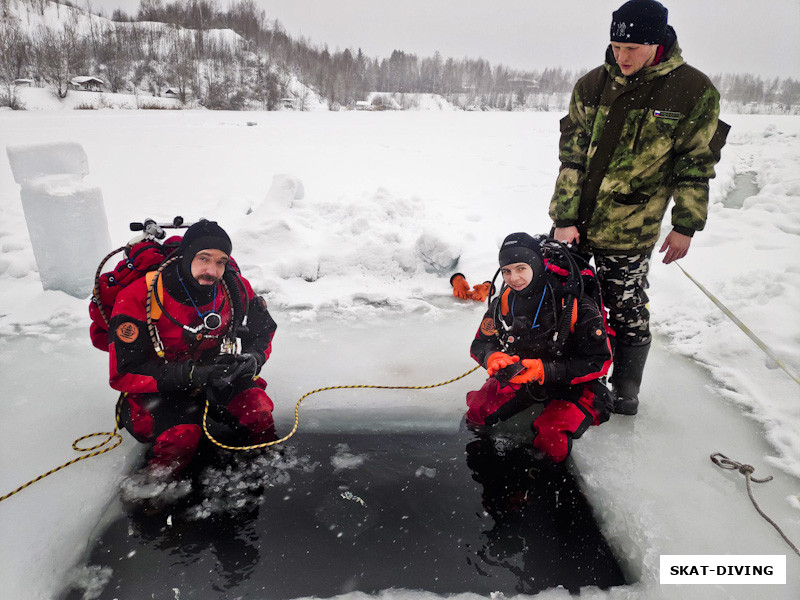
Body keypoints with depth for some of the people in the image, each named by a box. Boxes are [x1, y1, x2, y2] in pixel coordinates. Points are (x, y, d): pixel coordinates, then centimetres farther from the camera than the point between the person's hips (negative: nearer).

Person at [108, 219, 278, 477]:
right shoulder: (139, 296, -23)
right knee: (182, 434, -30)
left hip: (215, 376, 3)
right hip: (156, 388, -3)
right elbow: (124, 373, -22)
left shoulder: (235, 288, -11)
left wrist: (252, 359, -20)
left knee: (257, 408, -22)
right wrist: (190, 374, -32)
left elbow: (262, 333, 3)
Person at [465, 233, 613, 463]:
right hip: (521, 375, 5)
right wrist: (495, 358, -26)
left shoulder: (576, 304, -25)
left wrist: (544, 370, -33)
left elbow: (599, 362, -22)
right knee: (477, 411, -12)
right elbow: (481, 344, 0)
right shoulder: (504, 301, -9)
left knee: (550, 440, -27)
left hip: (572, 384, -4)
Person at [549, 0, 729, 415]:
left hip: (628, 231, -3)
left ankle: (625, 391, 28)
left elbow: (695, 165, 1)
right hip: (572, 219, 3)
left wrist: (685, 225, 0)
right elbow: (571, 157, -3)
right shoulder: (591, 85, 0)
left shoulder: (694, 92, -5)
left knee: (627, 311, 6)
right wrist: (564, 219, -9)